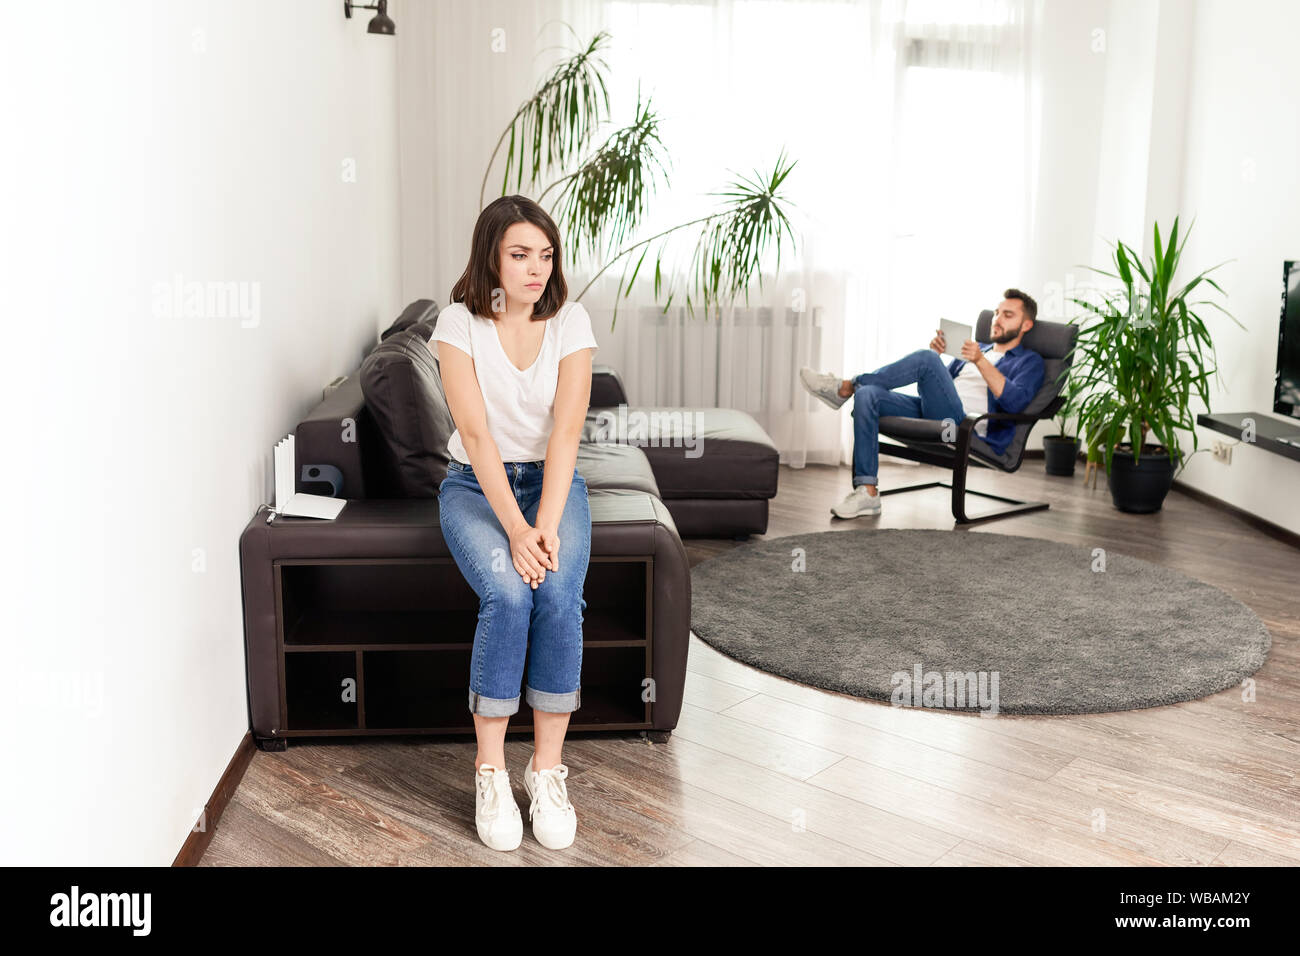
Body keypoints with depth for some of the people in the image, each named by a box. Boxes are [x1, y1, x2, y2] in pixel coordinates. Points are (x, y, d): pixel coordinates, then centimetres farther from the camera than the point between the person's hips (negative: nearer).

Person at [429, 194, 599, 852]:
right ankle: (490, 770, -15)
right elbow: (477, 434, -18)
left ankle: (547, 767, -15)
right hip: (476, 484, -1)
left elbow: (565, 433, -14)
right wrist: (515, 528, -28)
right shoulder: (459, 323, -9)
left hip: (553, 481, 1)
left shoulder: (571, 321, -5)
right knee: (507, 595, -28)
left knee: (559, 595, -27)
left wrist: (546, 524, -26)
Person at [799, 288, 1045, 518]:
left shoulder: (1030, 361, 13)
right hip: (932, 413, 7)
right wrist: (937, 354, 7)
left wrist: (981, 361, -17)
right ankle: (867, 492, -24)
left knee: (926, 359, -29)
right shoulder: (979, 348, 34)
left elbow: (1015, 401, -9)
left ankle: (845, 387, -13)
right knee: (867, 395, -19)